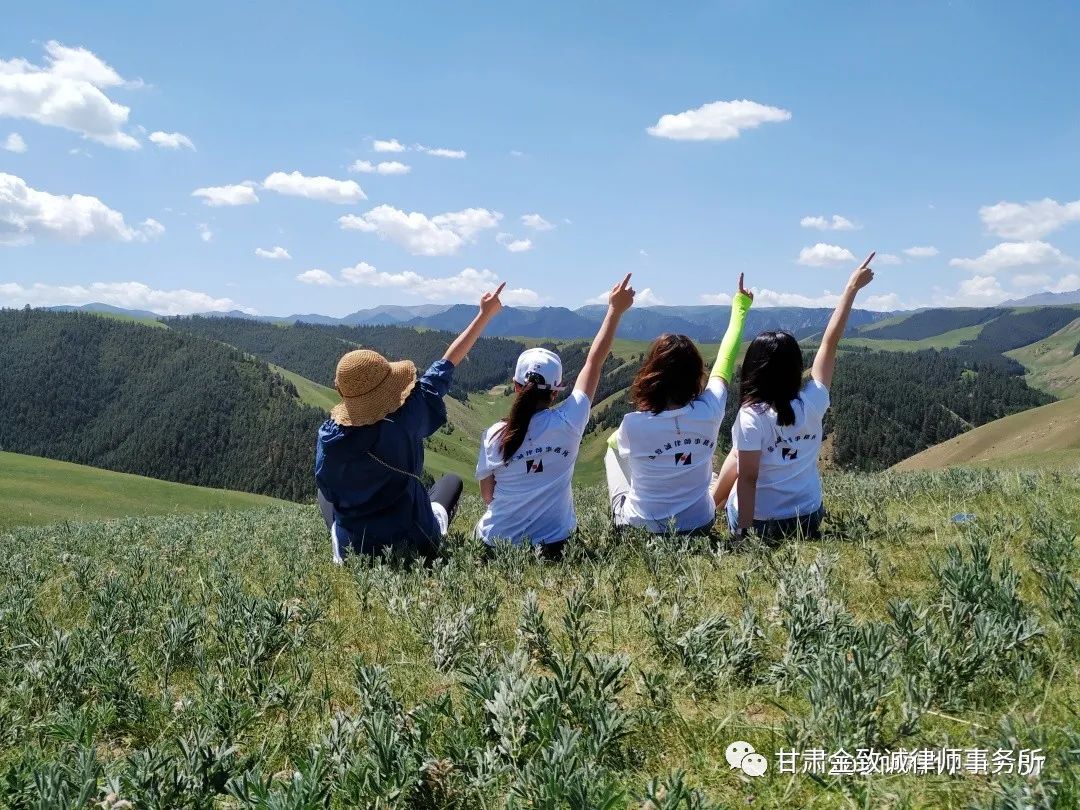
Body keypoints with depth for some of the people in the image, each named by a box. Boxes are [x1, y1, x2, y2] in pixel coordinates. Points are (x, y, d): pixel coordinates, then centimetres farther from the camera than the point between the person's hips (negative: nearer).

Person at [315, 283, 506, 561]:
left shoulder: (329, 436, -20)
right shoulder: (405, 420, -25)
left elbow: (330, 491, -4)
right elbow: (447, 364, -16)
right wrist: (485, 314, -5)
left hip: (352, 551, 1)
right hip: (416, 545, -1)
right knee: (451, 481, 27)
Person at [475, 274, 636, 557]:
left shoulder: (494, 436, -13)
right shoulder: (567, 424, -15)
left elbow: (487, 495, 0)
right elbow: (594, 362, -6)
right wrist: (615, 310, 1)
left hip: (496, 543, 1)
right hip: (551, 546, -1)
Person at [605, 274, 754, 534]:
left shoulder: (632, 425, -25)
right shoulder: (708, 413, -20)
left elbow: (615, 443, 1)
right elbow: (724, 365, -1)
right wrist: (739, 309, 15)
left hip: (640, 528, -2)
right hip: (699, 524, 2)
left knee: (613, 449, 23)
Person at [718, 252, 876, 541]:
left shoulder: (751, 415, -22)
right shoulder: (812, 403, -11)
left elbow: (748, 477, -23)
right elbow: (830, 341, -3)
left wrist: (744, 533, -18)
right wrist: (852, 287, 5)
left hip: (762, 523, -5)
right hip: (808, 519, 5)